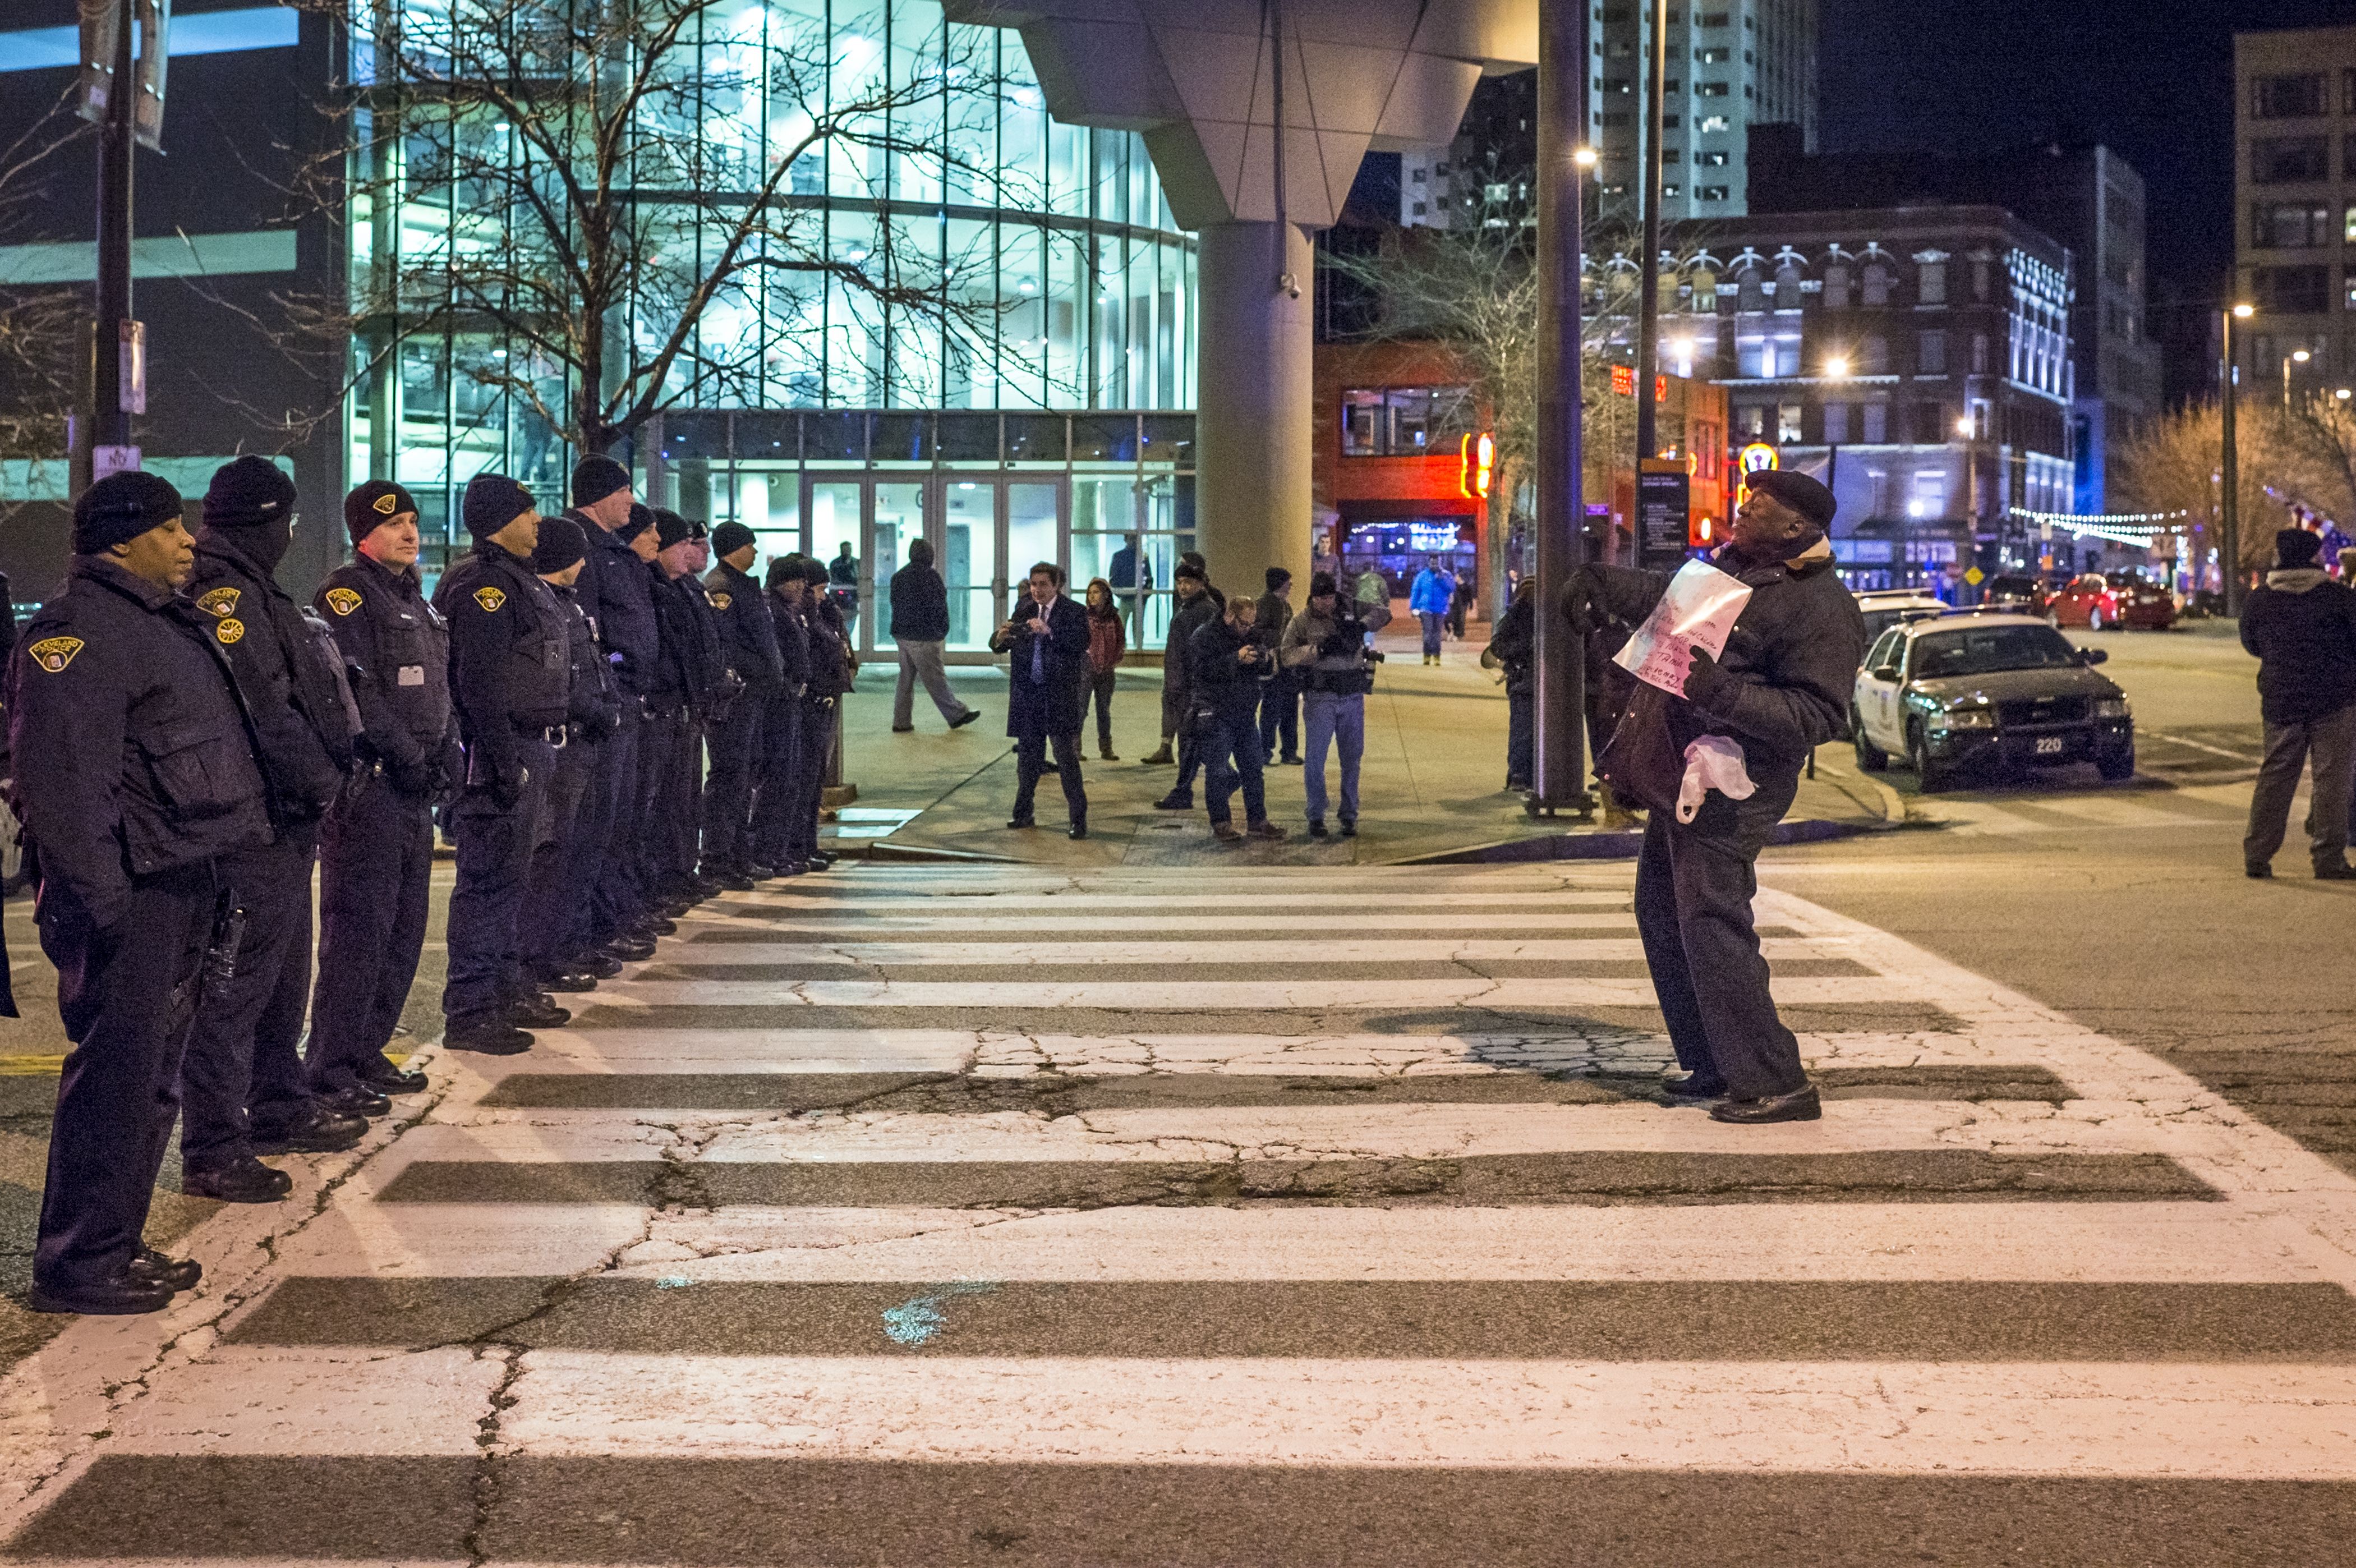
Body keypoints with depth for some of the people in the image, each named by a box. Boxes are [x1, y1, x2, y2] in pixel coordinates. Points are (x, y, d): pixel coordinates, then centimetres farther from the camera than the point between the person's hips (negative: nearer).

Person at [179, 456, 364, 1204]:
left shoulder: (252, 594, 17)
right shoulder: (225, 598, -16)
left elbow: (305, 698, 18)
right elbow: (265, 713, -22)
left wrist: (332, 768, 8)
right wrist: (323, 781, -12)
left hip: (284, 821, 11)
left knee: (283, 972, 21)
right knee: (237, 983, -8)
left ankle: (282, 1107, 34)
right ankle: (212, 1152, -4)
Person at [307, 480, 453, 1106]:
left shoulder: (413, 598, 20)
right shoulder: (347, 593, -9)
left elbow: (441, 684, 22)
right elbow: (355, 690, -19)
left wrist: (446, 750, 7)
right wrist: (405, 756, -19)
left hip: (414, 789, 9)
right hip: (368, 783, -9)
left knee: (404, 926, 13)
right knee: (359, 926, -9)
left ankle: (366, 1050, 22)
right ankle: (331, 1067, -4)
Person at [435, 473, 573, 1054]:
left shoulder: (520, 581, 18)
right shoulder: (484, 586, -15)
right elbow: (481, 685, -22)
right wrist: (506, 763, -24)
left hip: (530, 746, 11)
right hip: (501, 751, -10)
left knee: (509, 876, 18)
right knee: (488, 880, -7)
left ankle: (507, 988, 29)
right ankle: (468, 1012, -4)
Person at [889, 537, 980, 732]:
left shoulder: (898, 577, 11)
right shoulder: (929, 576, -13)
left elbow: (895, 604, 14)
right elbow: (940, 607, -12)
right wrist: (943, 631, 1)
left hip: (901, 635, 7)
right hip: (923, 637, -7)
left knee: (906, 678, 11)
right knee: (935, 679, -2)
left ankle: (901, 722, 11)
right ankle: (957, 715, 7)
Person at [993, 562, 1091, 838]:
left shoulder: (1073, 613, -4)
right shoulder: (1024, 611, 10)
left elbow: (1081, 644, -19)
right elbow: (997, 646, 8)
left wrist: (1050, 631, -31)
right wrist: (1001, 636, -16)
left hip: (1059, 695, -5)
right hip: (1028, 696, 5)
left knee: (1067, 758, -6)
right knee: (1027, 756, 13)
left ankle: (1079, 819, -4)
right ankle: (1023, 814, 23)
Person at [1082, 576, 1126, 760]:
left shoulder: (1113, 617, 6)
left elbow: (1121, 640, 13)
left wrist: (1115, 659, 3)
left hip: (1107, 671, 3)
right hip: (1086, 669, -3)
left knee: (1104, 710, 10)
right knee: (1081, 709, -6)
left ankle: (1106, 749, 16)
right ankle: (1075, 748, -2)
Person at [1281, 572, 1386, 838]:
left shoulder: (1351, 610, 5)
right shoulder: (1302, 622, -2)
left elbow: (1384, 612, 3)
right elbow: (1286, 656, -11)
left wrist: (1362, 625, -16)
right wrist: (1320, 649, -22)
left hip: (1353, 698, 2)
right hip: (1320, 698, -2)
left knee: (1352, 759, 7)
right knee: (1316, 759, -3)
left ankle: (1349, 818, 16)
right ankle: (1316, 818, 7)